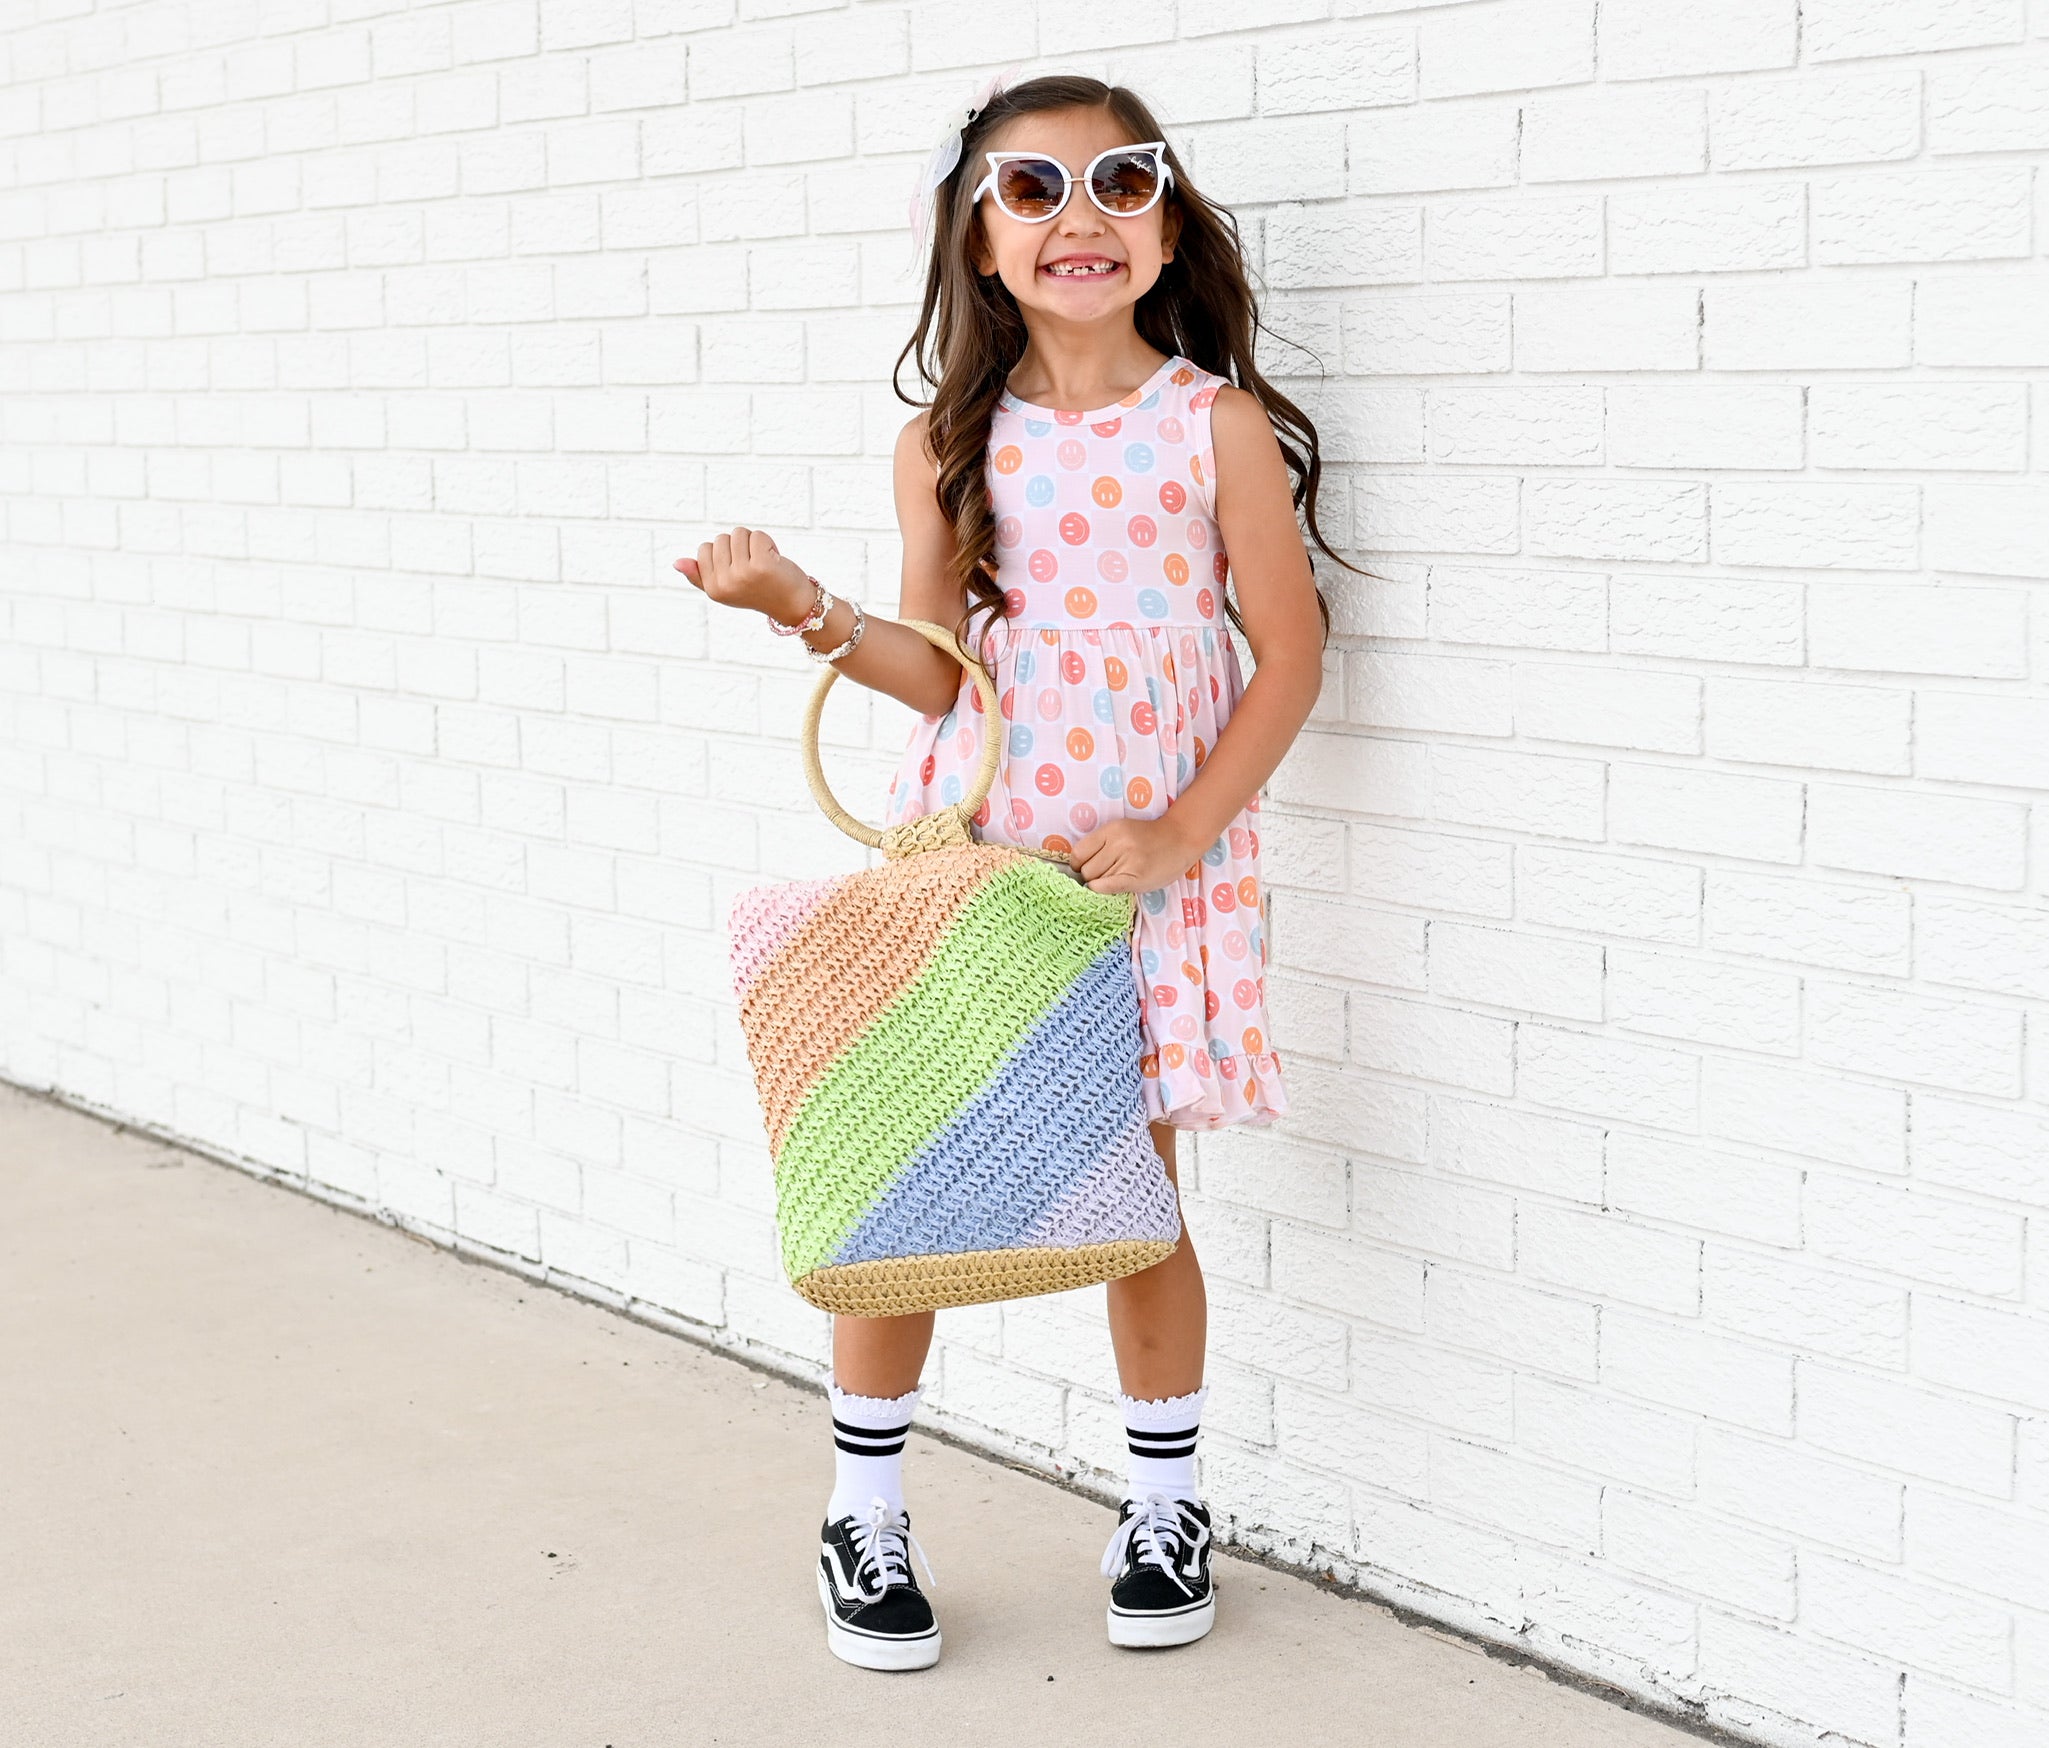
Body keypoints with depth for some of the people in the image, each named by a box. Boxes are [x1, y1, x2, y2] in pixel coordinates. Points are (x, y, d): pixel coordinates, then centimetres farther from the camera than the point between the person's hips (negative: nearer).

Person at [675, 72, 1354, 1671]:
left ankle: (1166, 1507, 26)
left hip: (1150, 865, -1)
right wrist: (808, 610, -14)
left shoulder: (1218, 425, -3)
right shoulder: (952, 443, 2)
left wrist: (1178, 832, -10)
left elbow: (1289, 655, -2)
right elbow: (940, 676, 2)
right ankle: (865, 1514, 18)